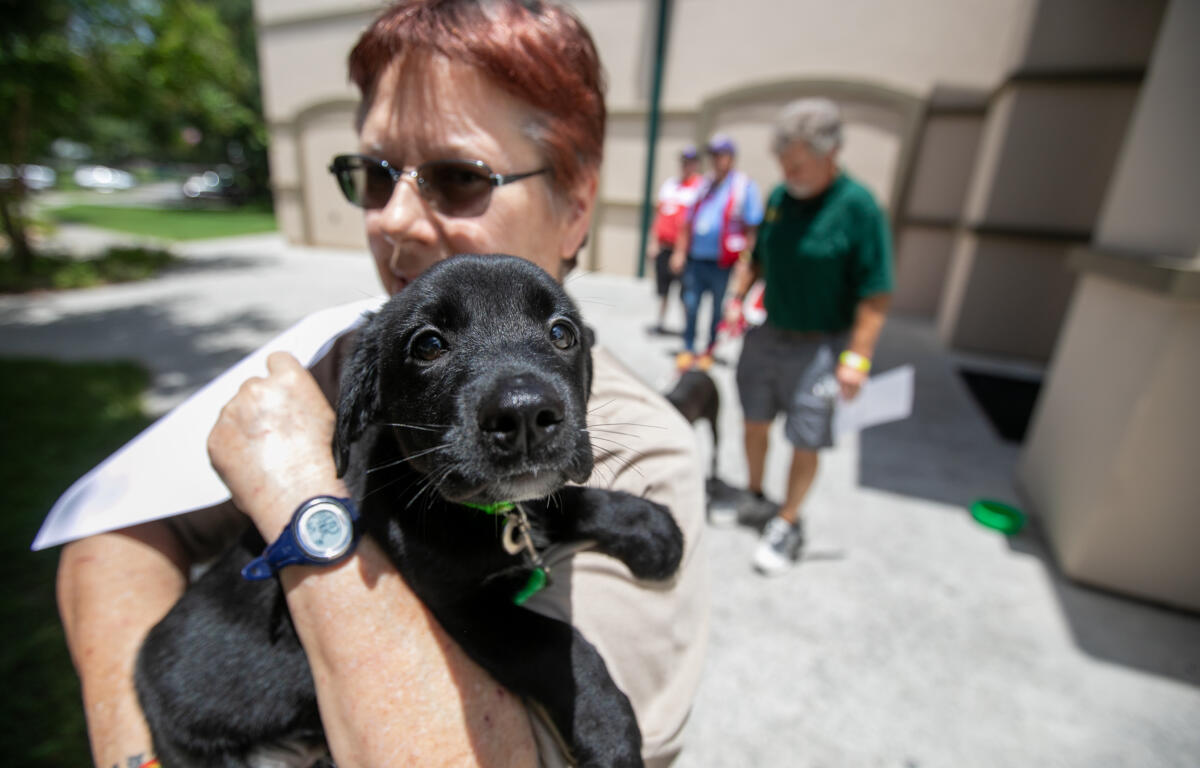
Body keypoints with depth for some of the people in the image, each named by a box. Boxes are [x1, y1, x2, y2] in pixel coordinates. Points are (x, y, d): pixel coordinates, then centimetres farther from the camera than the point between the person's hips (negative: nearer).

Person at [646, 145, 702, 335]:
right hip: (663, 246, 6)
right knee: (663, 287, 11)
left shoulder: (700, 187, -5)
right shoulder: (669, 184, 14)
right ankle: (660, 323, 21)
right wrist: (655, 241, 14)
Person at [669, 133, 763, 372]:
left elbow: (752, 228, -6)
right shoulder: (705, 185, 15)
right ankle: (688, 349, 20)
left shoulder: (745, 186, -2)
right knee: (690, 306, 7)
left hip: (722, 265, -5)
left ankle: (710, 351, 21)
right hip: (695, 260, 5)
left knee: (718, 311, 7)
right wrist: (680, 251, 12)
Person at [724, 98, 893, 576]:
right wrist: (738, 298, 4)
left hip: (819, 345, -6)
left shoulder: (858, 207, -15)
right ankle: (755, 498, 39)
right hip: (767, 335, 6)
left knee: (805, 443, 5)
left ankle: (787, 525, 25)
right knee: (755, 424, 16)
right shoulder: (778, 197, 3)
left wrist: (856, 359, -20)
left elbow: (875, 296, -17)